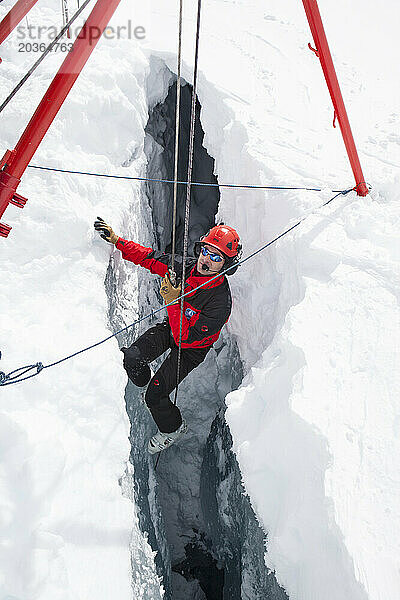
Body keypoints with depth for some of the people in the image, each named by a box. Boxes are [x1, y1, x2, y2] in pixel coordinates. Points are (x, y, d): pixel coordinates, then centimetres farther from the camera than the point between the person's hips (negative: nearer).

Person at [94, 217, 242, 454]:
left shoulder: (221, 302, -36)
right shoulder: (186, 266, -19)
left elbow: (186, 338, -35)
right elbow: (151, 258, -6)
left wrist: (173, 302, -42)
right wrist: (116, 240, -12)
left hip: (192, 349, -5)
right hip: (172, 327, 5)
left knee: (155, 396, -8)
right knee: (131, 358, -16)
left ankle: (174, 428, 25)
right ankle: (142, 381, 21)